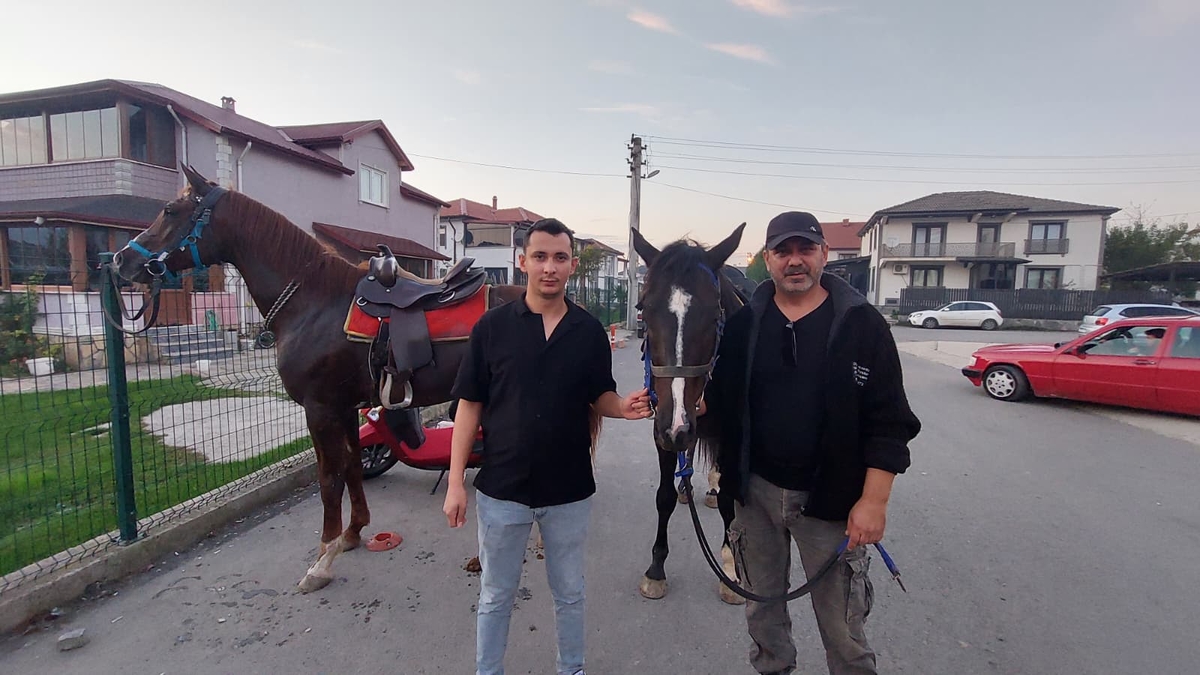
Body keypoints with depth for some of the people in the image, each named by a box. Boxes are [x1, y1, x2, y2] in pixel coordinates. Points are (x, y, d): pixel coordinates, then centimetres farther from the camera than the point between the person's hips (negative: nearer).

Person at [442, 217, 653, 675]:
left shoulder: (590, 331, -4)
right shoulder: (492, 326, -8)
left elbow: (600, 399, 5)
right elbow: (470, 406, -5)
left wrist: (624, 407, -18)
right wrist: (456, 483, -7)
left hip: (570, 490, 1)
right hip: (502, 488, -1)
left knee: (569, 594, 21)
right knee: (495, 596, 19)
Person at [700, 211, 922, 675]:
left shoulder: (862, 324, -8)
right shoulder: (743, 323, -1)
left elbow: (888, 422, -8)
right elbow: (721, 397, 5)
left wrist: (874, 500, -12)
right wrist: (698, 402, -17)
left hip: (830, 496, -2)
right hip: (755, 489, 3)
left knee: (842, 628, 13)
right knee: (762, 606, 22)